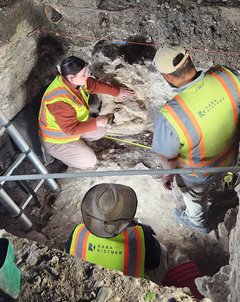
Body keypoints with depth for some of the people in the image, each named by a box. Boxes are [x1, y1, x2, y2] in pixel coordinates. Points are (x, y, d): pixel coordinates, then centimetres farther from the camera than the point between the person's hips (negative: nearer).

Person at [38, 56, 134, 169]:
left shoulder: (76, 80, -16)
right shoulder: (60, 101, -41)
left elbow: (95, 85, 4)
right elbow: (71, 129, -33)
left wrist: (117, 91, 8)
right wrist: (96, 122, -27)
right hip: (56, 139, -8)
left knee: (100, 131, 14)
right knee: (89, 161, -8)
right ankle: (59, 152, 10)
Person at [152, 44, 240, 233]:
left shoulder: (171, 116, -42)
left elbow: (169, 159, -24)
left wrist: (168, 175, -1)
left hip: (197, 175, -4)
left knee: (195, 199, 33)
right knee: (213, 184, 41)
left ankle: (198, 222, 65)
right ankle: (210, 194, 75)